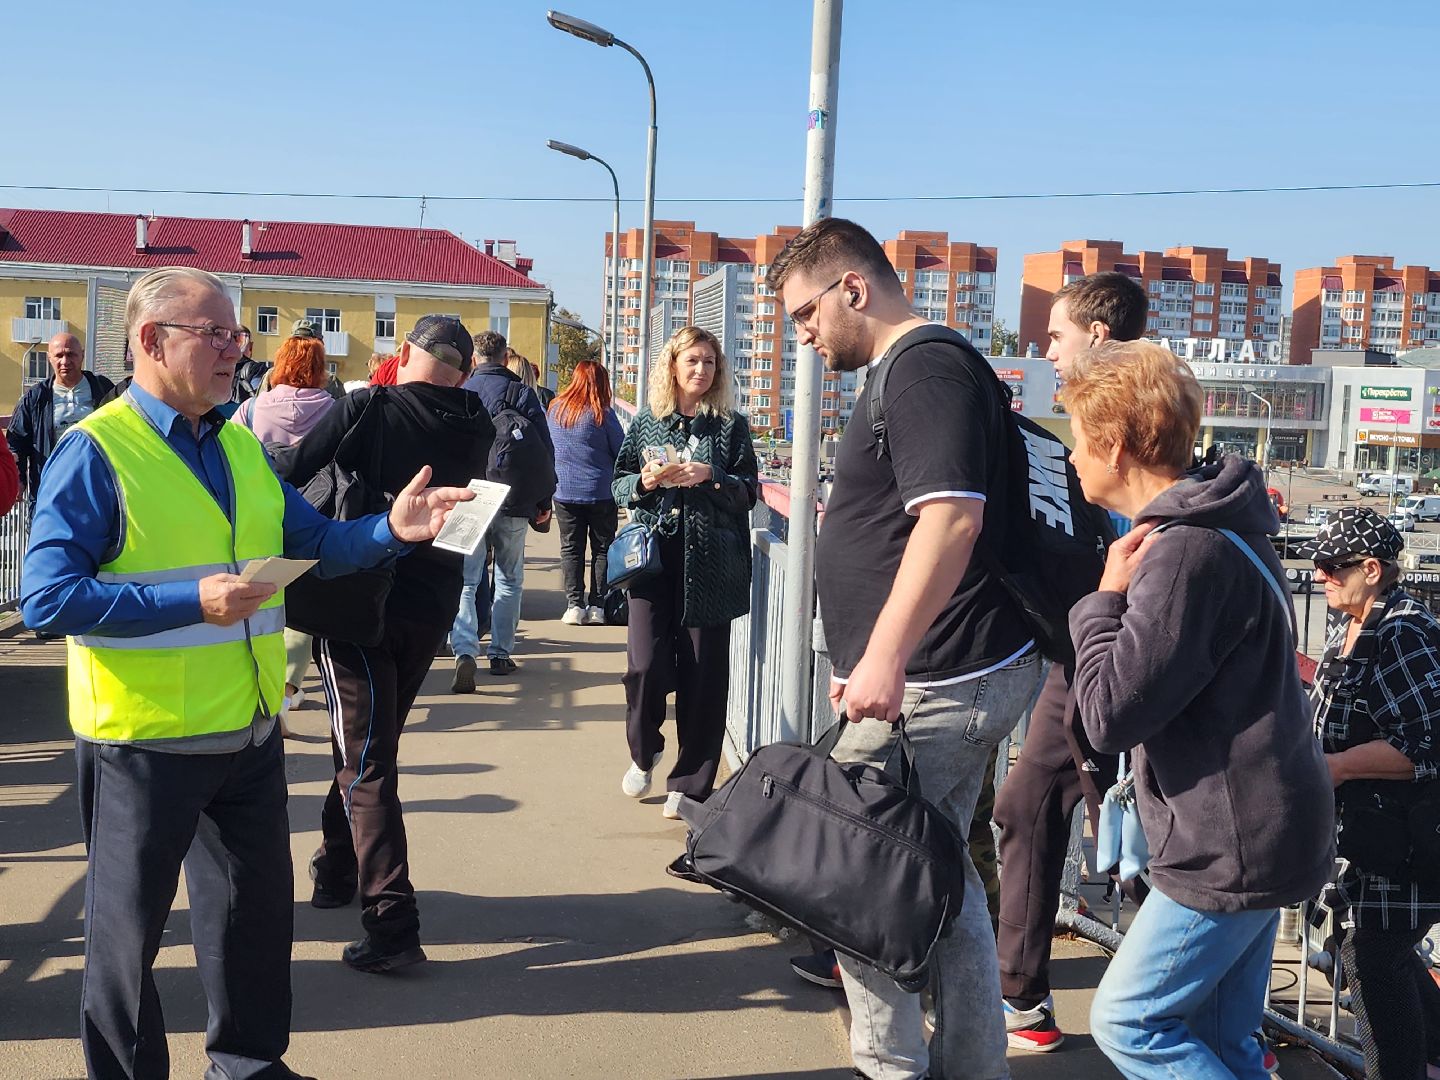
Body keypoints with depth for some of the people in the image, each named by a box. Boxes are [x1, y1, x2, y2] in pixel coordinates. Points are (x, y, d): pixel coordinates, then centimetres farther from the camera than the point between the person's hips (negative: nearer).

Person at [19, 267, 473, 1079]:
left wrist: (391, 530, -8)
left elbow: (313, 544, 11)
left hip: (250, 730, 7)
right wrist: (193, 601, -25)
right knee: (129, 925, 10)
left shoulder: (243, 447, 8)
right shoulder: (96, 453, -13)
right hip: (145, 739, -6)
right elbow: (48, 599, -19)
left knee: (259, 906, 19)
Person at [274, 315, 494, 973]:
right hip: (432, 607, 5)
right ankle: (337, 869, 39)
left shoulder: (369, 408, -13)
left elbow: (290, 471, -12)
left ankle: (391, 922, -10)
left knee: (365, 761, -3)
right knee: (373, 744, 23)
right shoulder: (476, 430, 1)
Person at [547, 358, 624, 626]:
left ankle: (574, 604, 2)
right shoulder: (602, 414, -10)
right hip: (601, 492, -2)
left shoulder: (554, 409, 0)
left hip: (564, 492, 3)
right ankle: (597, 605, 4)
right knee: (602, 548, 7)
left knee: (571, 548, 9)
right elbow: (622, 452, -3)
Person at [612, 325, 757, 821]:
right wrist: (645, 482, -10)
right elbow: (618, 486, 11)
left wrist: (711, 478, -14)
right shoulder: (646, 421, 9)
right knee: (645, 664, -9)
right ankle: (644, 752, 21)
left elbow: (749, 493, 4)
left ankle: (689, 783, 13)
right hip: (654, 558, 1)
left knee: (702, 673, 1)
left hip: (710, 564, 0)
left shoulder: (732, 425, 7)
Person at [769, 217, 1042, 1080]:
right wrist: (826, 515, 39)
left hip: (937, 681, -11)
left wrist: (885, 655, -32)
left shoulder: (927, 368, -14)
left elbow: (951, 515, -27)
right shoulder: (919, 370, 18)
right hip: (966, 674, 11)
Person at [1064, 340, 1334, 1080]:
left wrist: (1105, 597, -13)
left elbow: (1111, 716, -24)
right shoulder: (1213, 530, 10)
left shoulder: (1187, 552, -23)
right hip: (1249, 836, 10)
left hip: (1233, 850, -10)